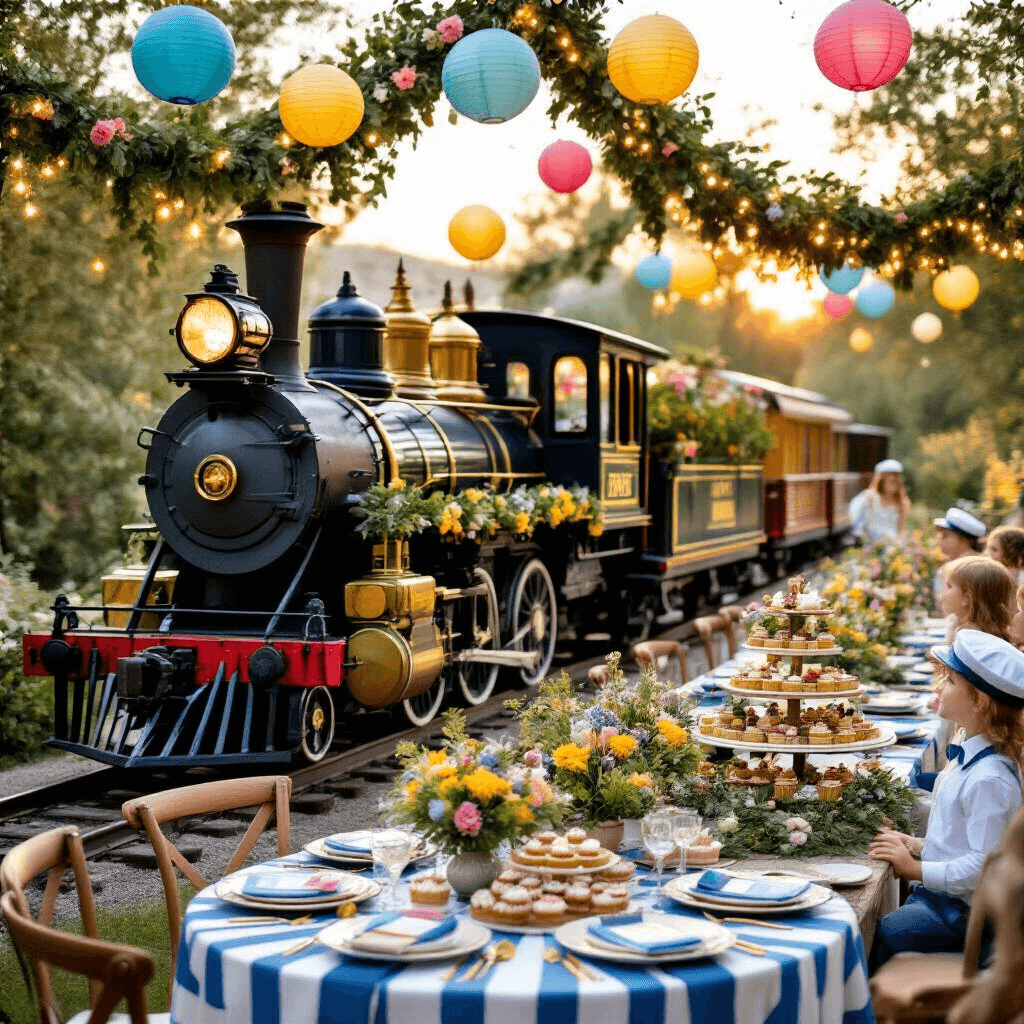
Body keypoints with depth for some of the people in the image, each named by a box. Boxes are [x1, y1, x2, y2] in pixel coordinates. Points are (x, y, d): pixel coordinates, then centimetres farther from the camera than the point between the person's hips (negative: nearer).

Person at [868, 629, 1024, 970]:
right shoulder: (967, 755, 7)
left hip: (961, 911, -9)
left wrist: (916, 868, -18)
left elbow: (984, 866, -25)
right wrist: (917, 846, 8)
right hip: (937, 894, 9)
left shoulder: (989, 779, -24)